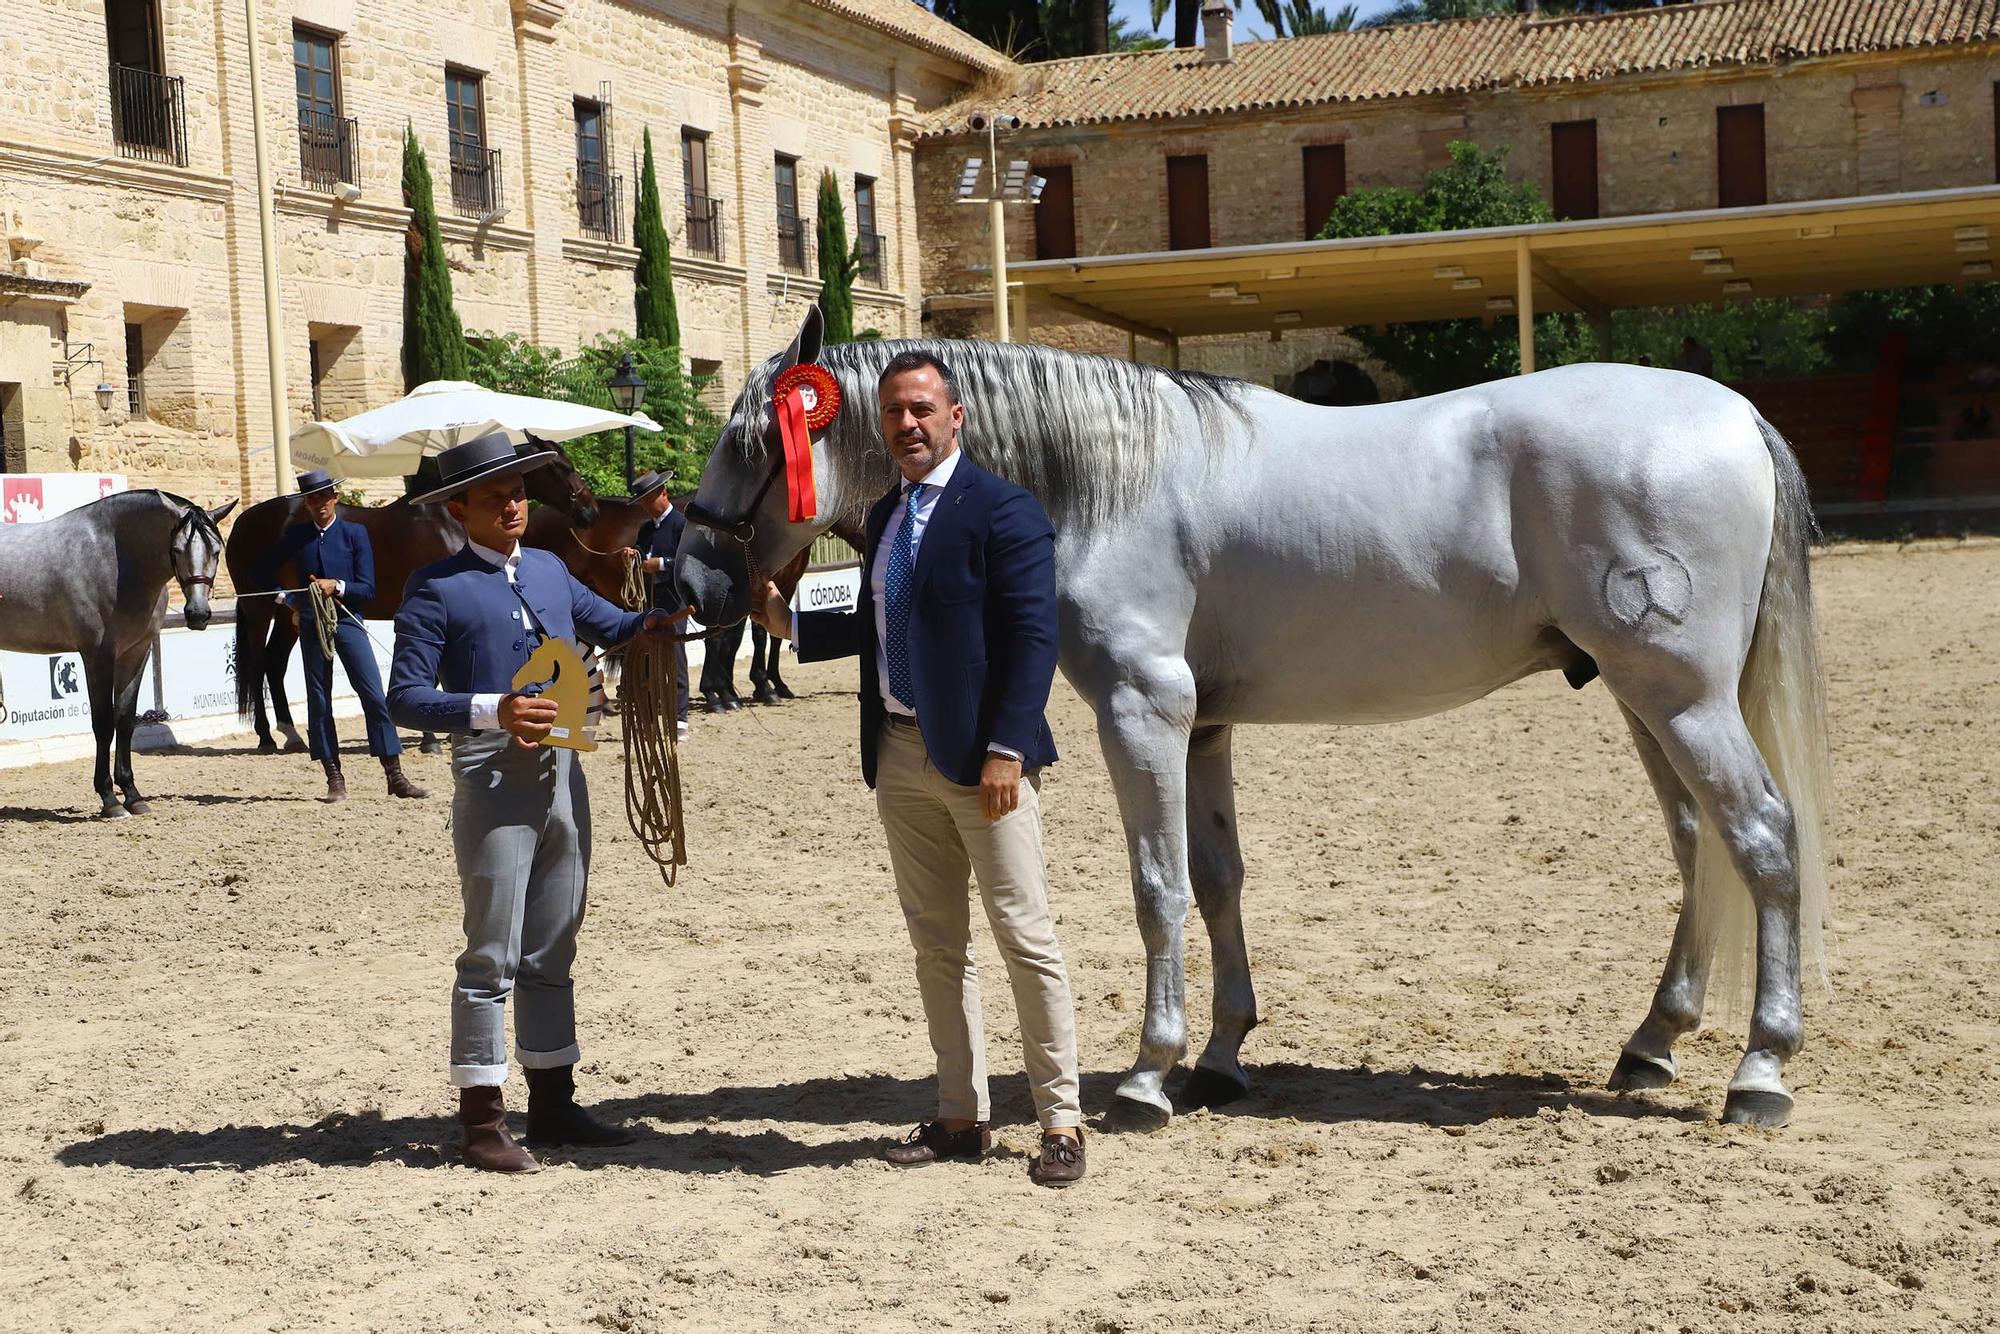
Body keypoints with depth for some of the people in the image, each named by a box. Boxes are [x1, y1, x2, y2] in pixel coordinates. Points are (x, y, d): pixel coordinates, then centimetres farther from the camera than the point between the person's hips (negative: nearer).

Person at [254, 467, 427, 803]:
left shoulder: (355, 533, 1)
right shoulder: (295, 535, 6)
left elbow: (367, 588, -3)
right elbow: (264, 573, 16)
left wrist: (337, 586, -19)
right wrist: (288, 597, 2)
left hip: (347, 621, -2)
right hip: (311, 623, 2)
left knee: (374, 695, -8)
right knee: (318, 700, 4)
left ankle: (395, 776, -4)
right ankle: (334, 779, 11)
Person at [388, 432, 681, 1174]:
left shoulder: (550, 570, 14)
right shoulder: (438, 588, -5)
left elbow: (611, 627, 25)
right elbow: (405, 698, -10)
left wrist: (655, 616, 2)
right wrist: (492, 710, -24)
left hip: (561, 772, 7)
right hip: (492, 778, -7)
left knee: (552, 952, 13)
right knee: (492, 955, -2)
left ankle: (553, 1104, 22)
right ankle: (483, 1120, 5)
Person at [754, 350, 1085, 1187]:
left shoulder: (1002, 512, -9)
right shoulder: (884, 516, 14)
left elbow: (1032, 639, -15)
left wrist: (1006, 749, -21)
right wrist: (790, 624, 10)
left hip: (982, 758, -8)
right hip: (901, 756, 8)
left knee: (1024, 937, -3)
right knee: (936, 941, 12)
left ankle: (1060, 1122, 5)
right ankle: (960, 1118, 21)